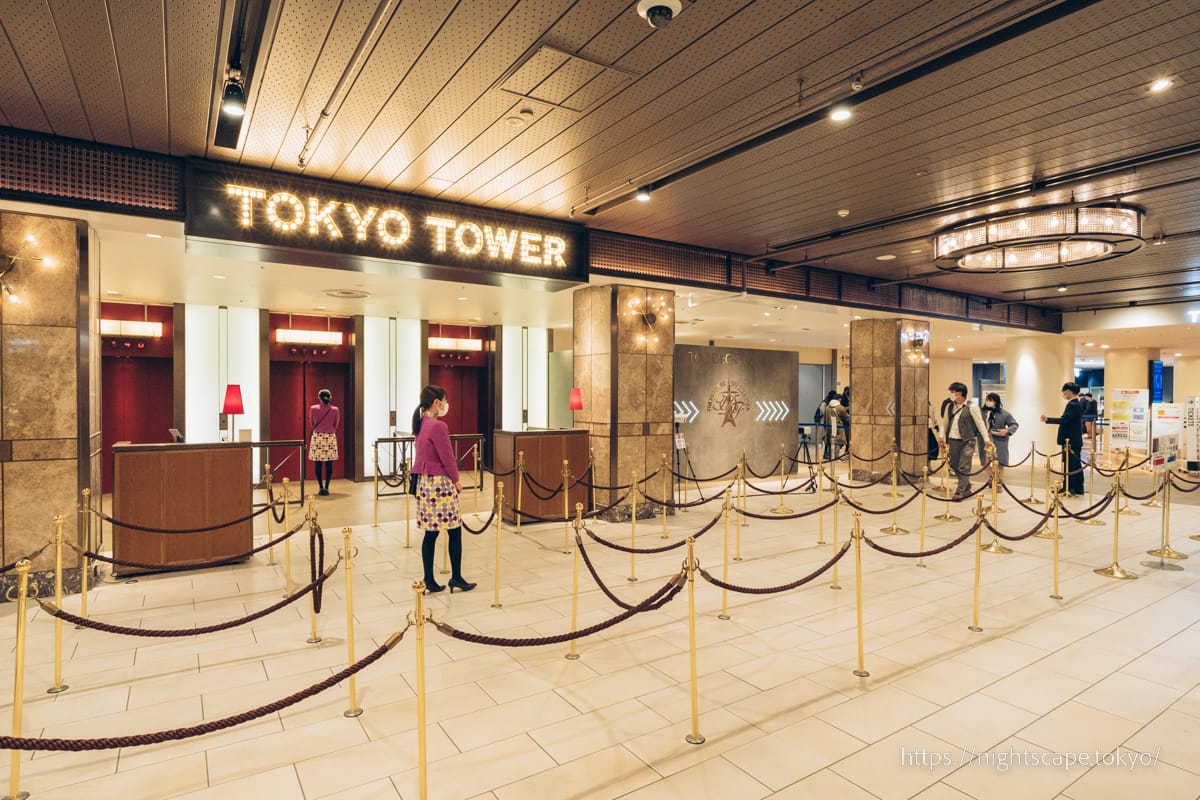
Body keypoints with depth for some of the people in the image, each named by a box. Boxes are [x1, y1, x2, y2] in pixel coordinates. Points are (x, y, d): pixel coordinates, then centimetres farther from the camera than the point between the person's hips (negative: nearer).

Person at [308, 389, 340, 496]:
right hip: (331, 437, 0)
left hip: (317, 437, 0)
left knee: (318, 464, 5)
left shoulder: (313, 408, -4)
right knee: (329, 464, 4)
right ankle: (326, 487, 2)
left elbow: (311, 425, 8)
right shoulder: (335, 410, -4)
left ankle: (321, 487, 3)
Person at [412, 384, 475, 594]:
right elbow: (447, 457, -13)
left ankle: (429, 581, 16)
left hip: (424, 482, 9)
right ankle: (456, 579, 12)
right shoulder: (438, 426, -18)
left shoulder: (421, 424, 8)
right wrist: (456, 480, -2)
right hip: (440, 483, -9)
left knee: (430, 533, 11)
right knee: (454, 531, 4)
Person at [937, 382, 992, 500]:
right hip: (952, 441, 6)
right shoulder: (949, 407, 9)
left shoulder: (972, 407, -6)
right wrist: (942, 436, 8)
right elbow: (945, 422, 16)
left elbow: (980, 423, -3)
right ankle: (967, 488, 26)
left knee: (964, 467, -5)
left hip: (967, 441, -6)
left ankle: (960, 491, 0)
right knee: (954, 466, 10)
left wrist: (986, 439, -2)